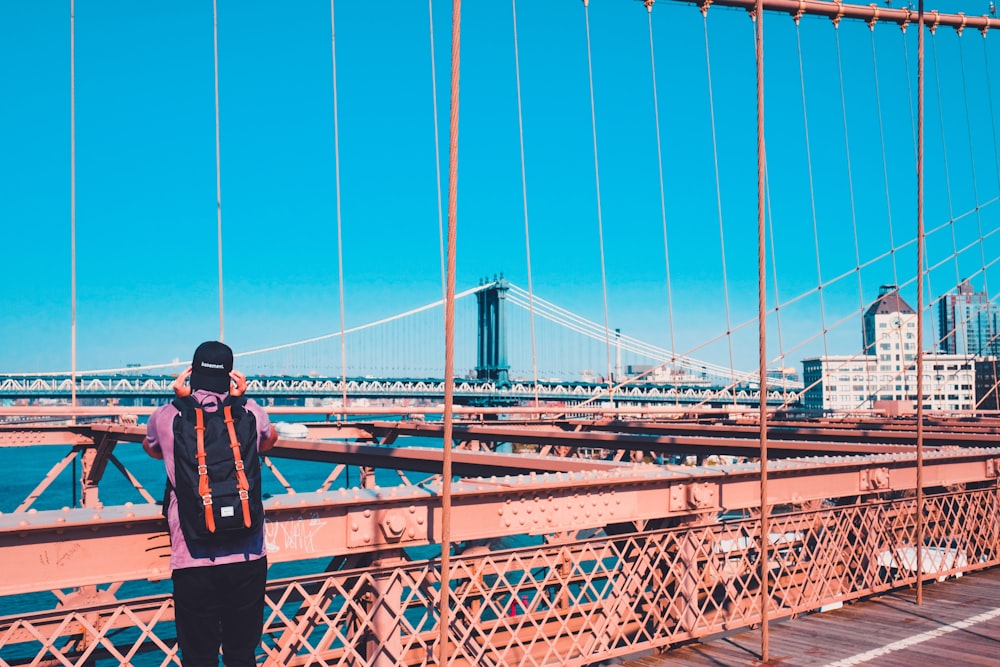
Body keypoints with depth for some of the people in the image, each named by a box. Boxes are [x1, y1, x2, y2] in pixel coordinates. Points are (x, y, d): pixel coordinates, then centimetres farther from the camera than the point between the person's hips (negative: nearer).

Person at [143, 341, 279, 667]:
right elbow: (270, 439, 28)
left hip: (193, 562, -1)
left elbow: (151, 448, 25)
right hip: (247, 558, 1)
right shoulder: (250, 412, 2)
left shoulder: (167, 417, 0)